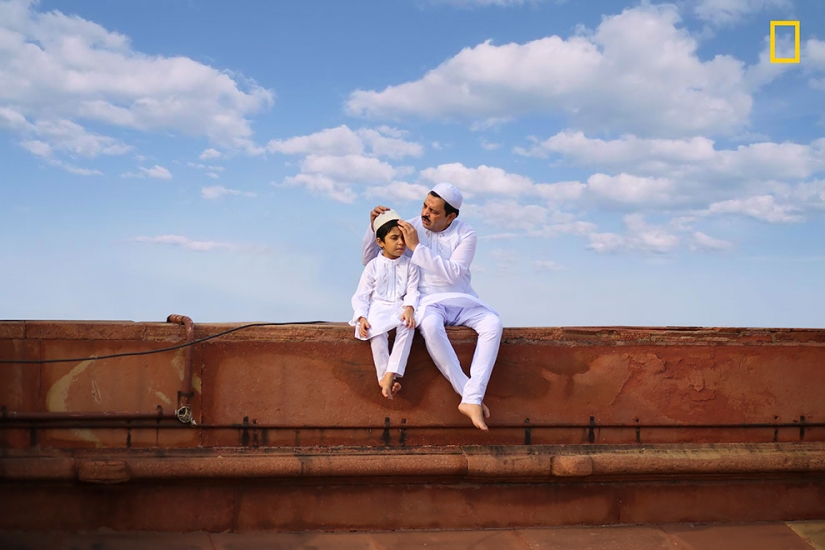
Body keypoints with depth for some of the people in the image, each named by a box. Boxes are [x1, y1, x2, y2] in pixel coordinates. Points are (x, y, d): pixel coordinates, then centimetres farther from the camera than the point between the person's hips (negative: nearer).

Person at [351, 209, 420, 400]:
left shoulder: (409, 266, 7)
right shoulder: (373, 266, 4)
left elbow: (412, 291, -2)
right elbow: (361, 295, 1)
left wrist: (409, 308, -24)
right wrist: (362, 317, -15)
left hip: (399, 308, 1)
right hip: (377, 308, -1)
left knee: (408, 325, -33)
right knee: (376, 330, -33)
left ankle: (391, 374, -37)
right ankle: (383, 376, -28)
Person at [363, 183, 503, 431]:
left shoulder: (465, 234, -2)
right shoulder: (411, 228, 0)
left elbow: (452, 273, -18)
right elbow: (369, 259, 6)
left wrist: (417, 247, -21)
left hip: (461, 300, 2)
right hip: (427, 301, -1)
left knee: (493, 322, -30)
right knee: (431, 325, -39)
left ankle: (472, 400, -36)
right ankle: (467, 391, -30)